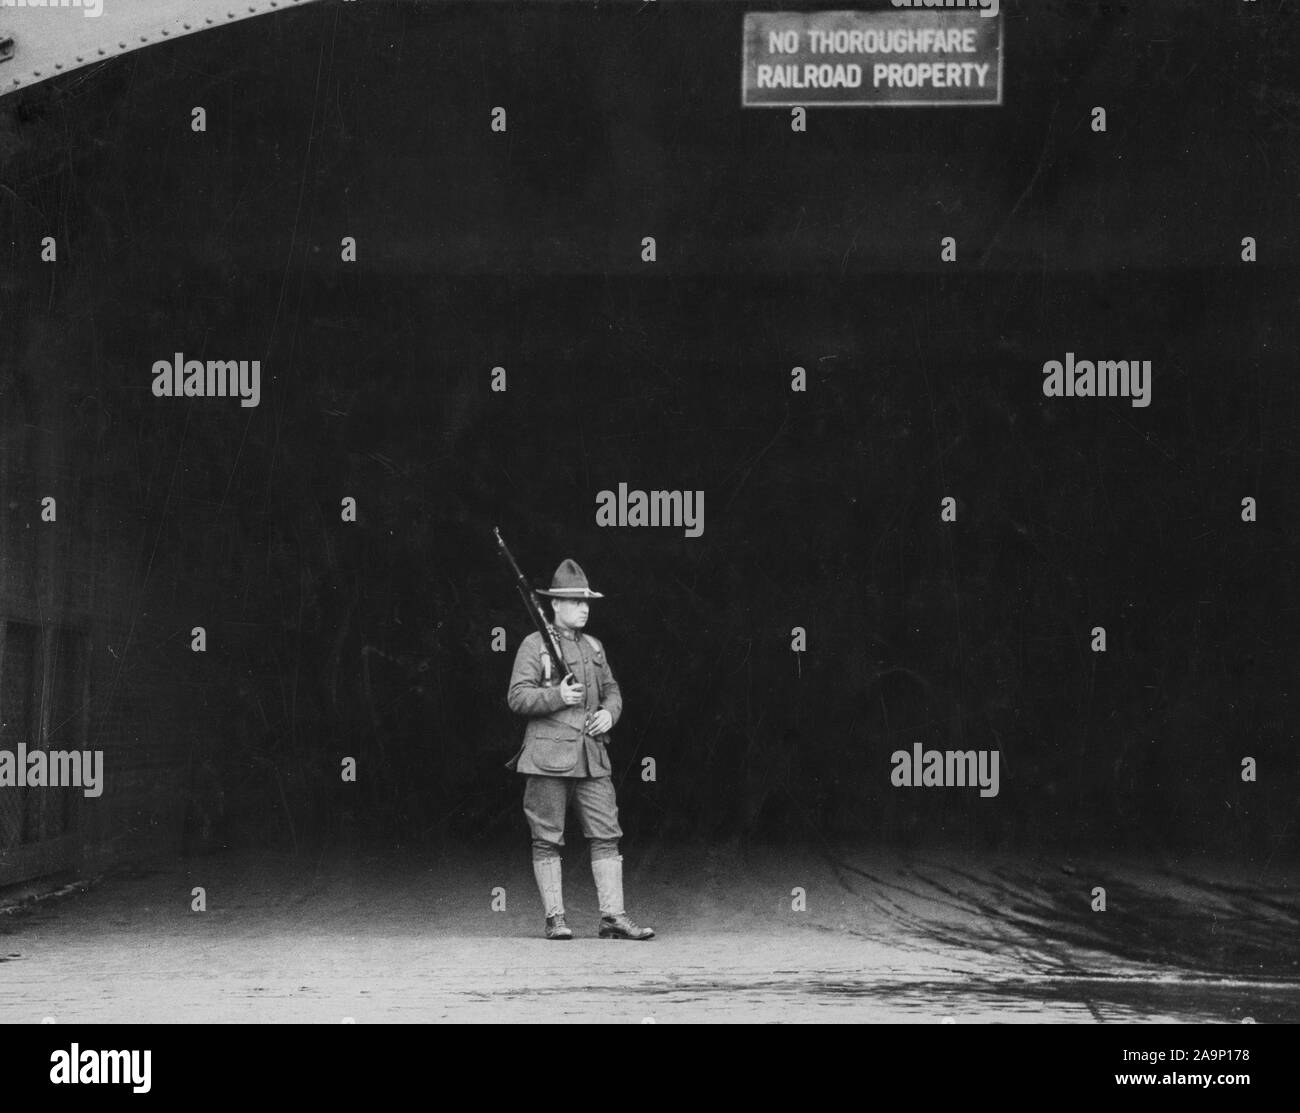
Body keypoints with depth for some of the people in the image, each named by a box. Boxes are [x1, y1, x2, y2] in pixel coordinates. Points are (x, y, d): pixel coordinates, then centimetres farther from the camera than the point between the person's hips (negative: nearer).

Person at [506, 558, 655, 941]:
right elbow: (517, 697, -7)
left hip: (592, 756, 5)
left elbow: (612, 690, 24)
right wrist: (557, 697, -21)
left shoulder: (593, 647, 16)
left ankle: (614, 917, 0)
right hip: (549, 755, -5)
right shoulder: (534, 645, -2)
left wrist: (609, 713, 2)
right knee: (548, 839, -1)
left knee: (606, 835, 0)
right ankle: (555, 918, 4)